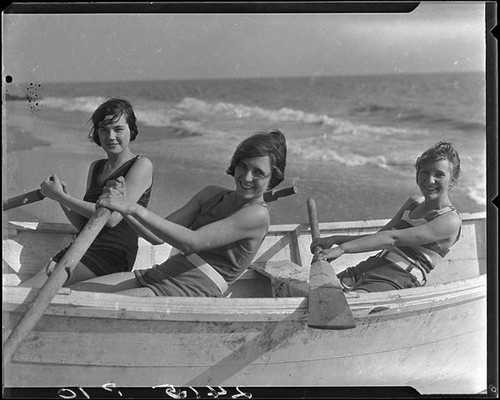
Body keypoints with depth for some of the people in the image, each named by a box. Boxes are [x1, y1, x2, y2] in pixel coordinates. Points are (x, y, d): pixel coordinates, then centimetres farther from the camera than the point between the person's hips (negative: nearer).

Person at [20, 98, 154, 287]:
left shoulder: (141, 165, -2)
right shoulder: (96, 167, 21)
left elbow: (113, 218, -14)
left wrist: (61, 196, -7)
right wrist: (62, 199, 2)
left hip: (112, 254, -7)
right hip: (81, 250, 7)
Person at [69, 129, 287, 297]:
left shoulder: (257, 215, -8)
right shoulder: (211, 194, 17)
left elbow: (191, 242, -20)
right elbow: (157, 236, 11)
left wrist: (134, 208, -24)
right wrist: (124, 206, -7)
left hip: (192, 292, -8)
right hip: (158, 275, 8)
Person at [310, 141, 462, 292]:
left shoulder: (451, 220, -6)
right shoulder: (414, 203, 22)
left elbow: (392, 238, -16)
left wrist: (342, 248, -21)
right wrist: (336, 239, 9)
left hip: (397, 280, -9)